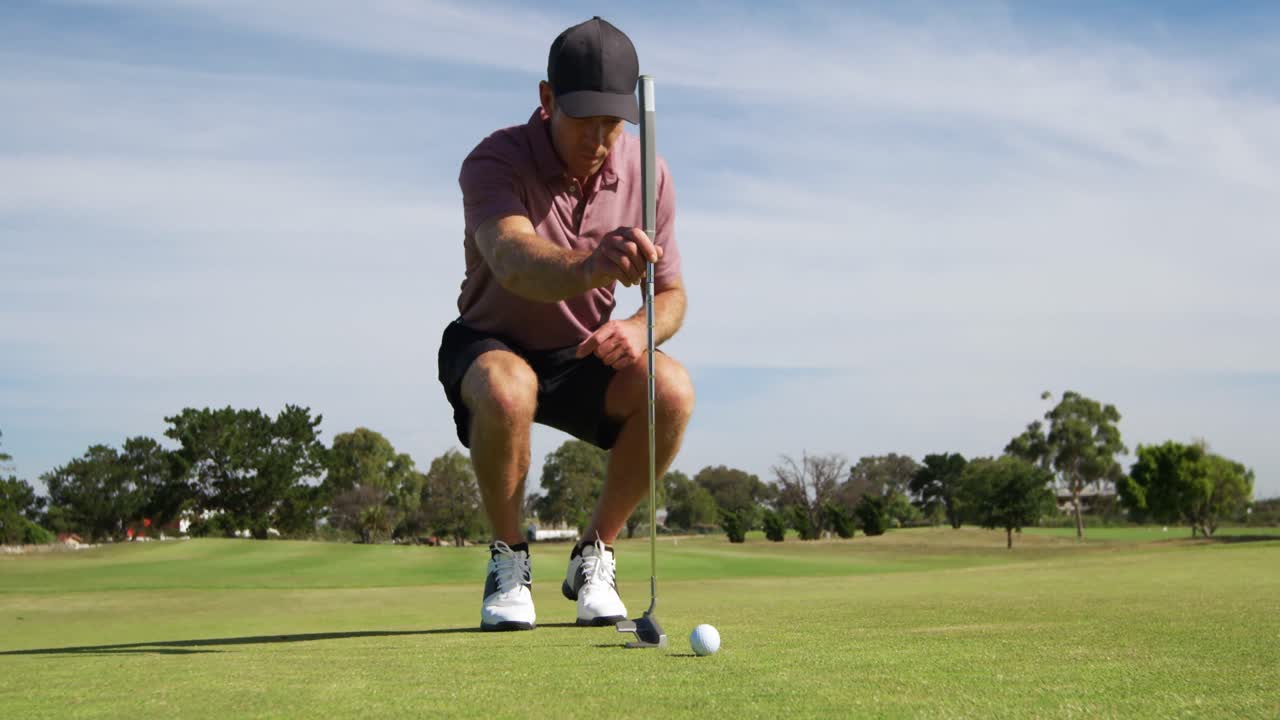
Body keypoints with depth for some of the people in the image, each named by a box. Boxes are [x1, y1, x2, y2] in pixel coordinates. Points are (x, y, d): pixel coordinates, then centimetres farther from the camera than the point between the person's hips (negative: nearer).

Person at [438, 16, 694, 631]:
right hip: (490, 346, -3)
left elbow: (671, 294, -3)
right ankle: (508, 560, -13)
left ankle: (594, 555, -7)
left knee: (672, 389, -27)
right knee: (507, 389, -39)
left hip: (583, 355, 4)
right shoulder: (495, 162, -25)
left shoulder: (648, 173, -11)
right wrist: (590, 267, -68)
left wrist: (639, 329, -27)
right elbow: (513, 262, -45)